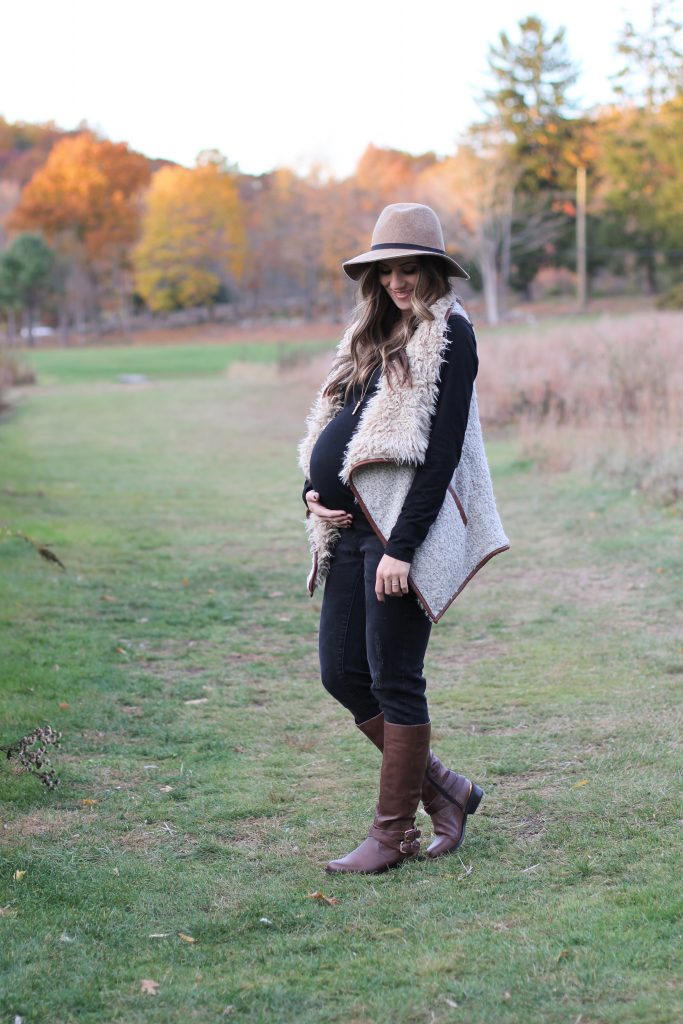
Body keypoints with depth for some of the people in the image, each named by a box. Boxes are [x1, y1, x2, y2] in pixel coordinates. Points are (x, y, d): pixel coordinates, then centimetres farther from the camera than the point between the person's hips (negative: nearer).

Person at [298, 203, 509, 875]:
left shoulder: (450, 335, -6)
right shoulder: (373, 333, 18)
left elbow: (441, 453, -13)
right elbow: (330, 424, 22)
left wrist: (401, 546, -19)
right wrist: (314, 490, 2)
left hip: (402, 529, -8)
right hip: (351, 525, 9)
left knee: (393, 680, -2)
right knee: (342, 675, 9)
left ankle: (394, 833, 12)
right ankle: (444, 788, 24)